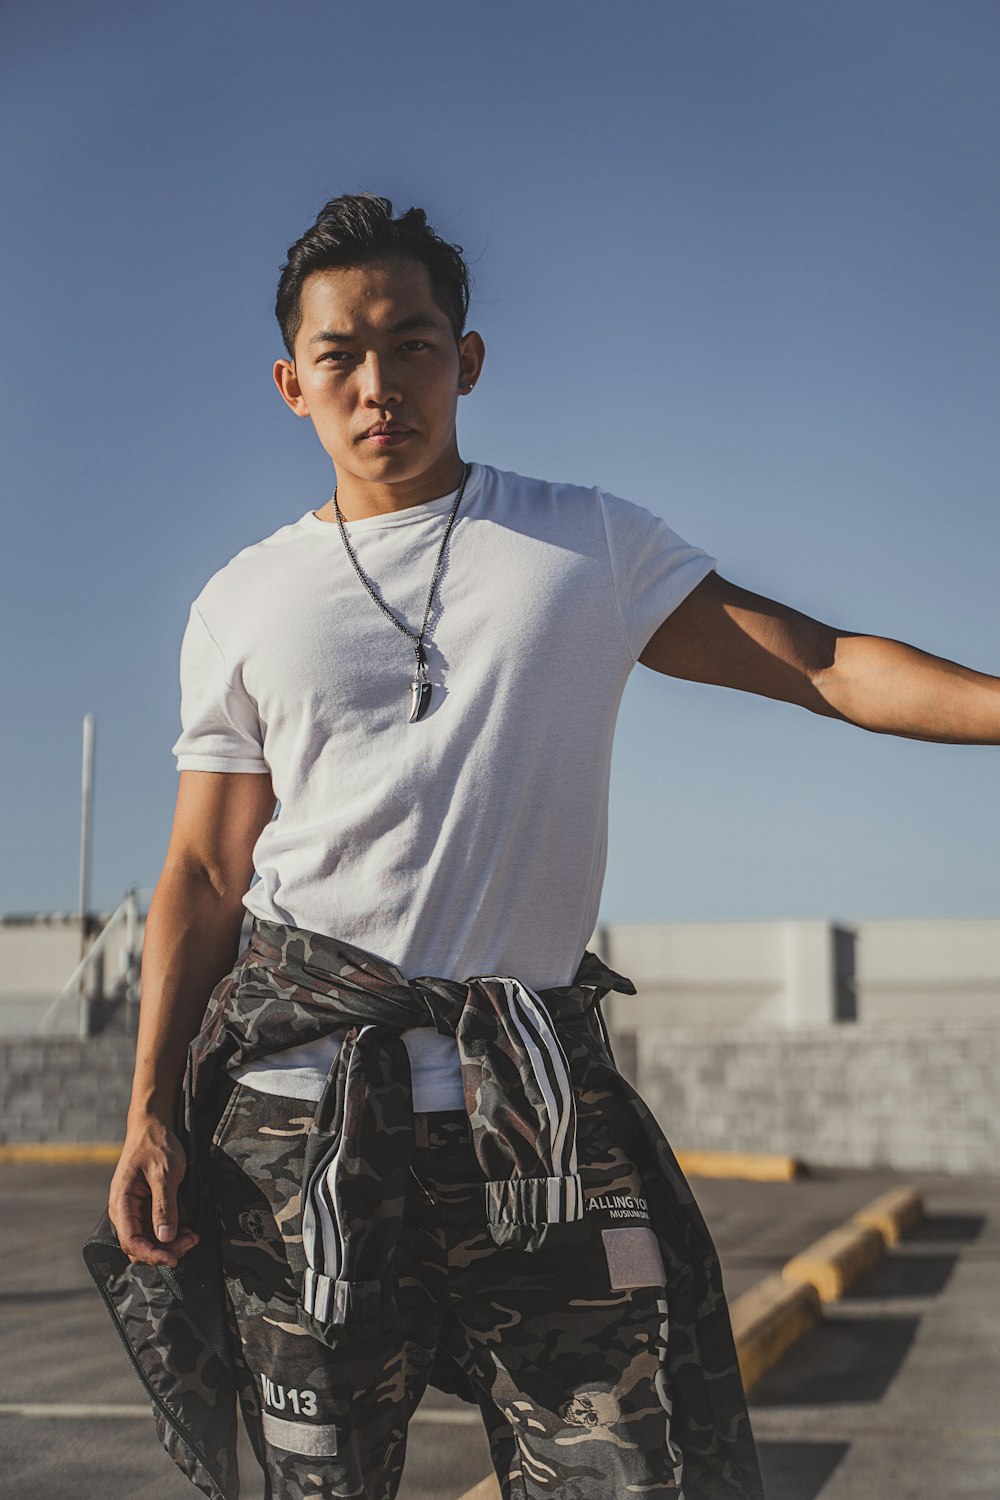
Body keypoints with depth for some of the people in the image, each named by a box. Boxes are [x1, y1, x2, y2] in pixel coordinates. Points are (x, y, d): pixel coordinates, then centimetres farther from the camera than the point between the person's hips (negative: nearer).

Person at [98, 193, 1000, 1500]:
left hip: (542, 1092, 0)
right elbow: (204, 873, 10)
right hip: (306, 1096, 1)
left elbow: (818, 661, 4)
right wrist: (153, 1111, 0)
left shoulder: (594, 545, 11)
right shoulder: (241, 607, 12)